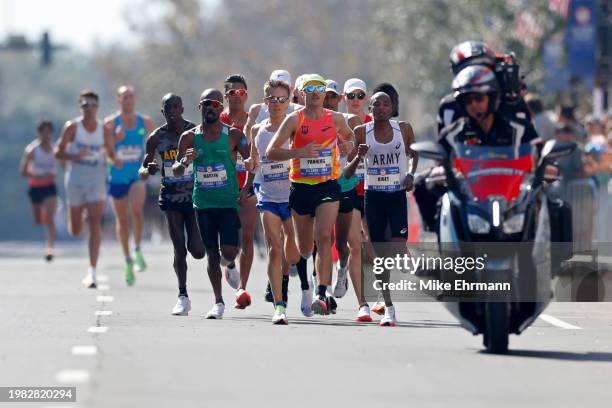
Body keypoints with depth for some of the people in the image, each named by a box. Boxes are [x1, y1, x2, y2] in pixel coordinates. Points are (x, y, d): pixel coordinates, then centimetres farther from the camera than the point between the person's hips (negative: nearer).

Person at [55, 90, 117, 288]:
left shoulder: (103, 131, 2)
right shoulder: (72, 127, -4)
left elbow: (111, 155, 13)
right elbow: (58, 153, -5)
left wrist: (114, 161, -11)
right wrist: (75, 156, -23)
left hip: (96, 180, 0)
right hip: (75, 179, 0)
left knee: (95, 224, -13)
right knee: (75, 231, 6)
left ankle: (92, 271, -16)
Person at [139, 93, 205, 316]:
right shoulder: (156, 137, 0)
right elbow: (142, 170, 4)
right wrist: (148, 170, -18)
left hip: (194, 195, -1)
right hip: (171, 197, 1)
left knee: (197, 251, -8)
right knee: (179, 249, -2)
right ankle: (183, 296, 10)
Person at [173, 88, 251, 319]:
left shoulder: (233, 135, -3)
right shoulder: (189, 138, 3)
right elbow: (176, 171, 5)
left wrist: (246, 189, -8)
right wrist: (185, 162, -17)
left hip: (229, 202, -2)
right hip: (203, 203, 2)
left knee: (229, 252, -12)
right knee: (212, 253, 3)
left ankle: (228, 263, 26)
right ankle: (218, 303, 14)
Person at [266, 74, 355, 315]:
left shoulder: (336, 119, 4)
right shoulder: (294, 120, -4)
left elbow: (349, 138, 26)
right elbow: (270, 152, -10)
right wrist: (300, 152, -23)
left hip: (328, 186, 0)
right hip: (301, 187, 0)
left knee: (324, 238, -19)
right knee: (304, 248, 10)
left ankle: (322, 295, -24)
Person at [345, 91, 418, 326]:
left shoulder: (404, 129, -2)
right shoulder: (362, 133, -2)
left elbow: (415, 153, 17)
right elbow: (347, 174, 1)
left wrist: (411, 175, -2)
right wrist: (358, 158, -20)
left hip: (399, 195, -1)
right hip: (373, 195, 1)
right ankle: (388, 308, 10)